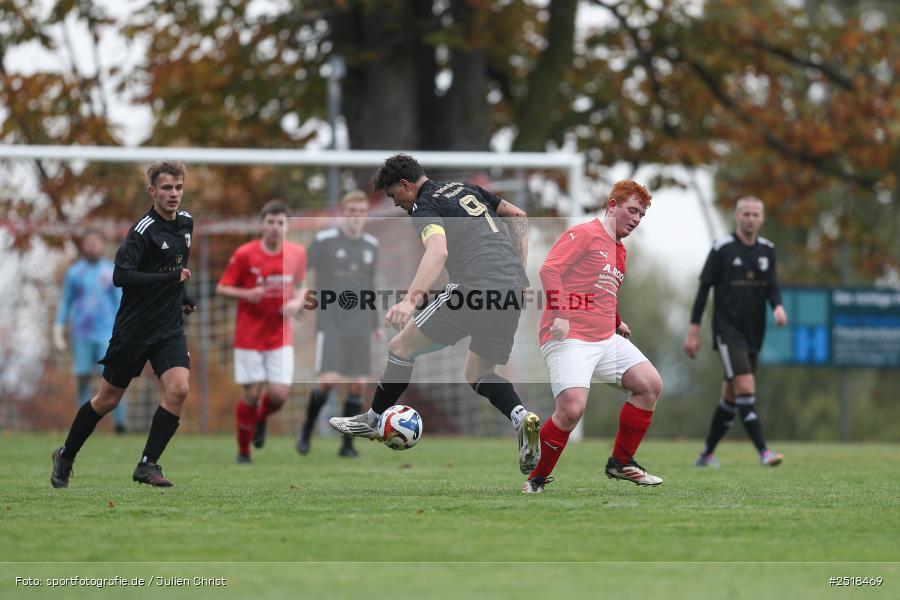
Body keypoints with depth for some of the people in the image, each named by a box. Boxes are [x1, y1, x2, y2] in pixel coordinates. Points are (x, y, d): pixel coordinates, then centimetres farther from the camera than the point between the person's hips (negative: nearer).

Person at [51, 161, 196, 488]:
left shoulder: (186, 222, 6)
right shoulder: (143, 230, -18)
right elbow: (121, 276, -29)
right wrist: (171, 277, -29)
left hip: (170, 328, 5)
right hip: (134, 328, -5)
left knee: (178, 389, -17)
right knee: (107, 400, 7)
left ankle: (147, 464, -7)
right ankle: (65, 456, 28)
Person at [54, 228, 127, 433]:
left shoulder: (113, 271, 4)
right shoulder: (74, 272, 7)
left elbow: (120, 302, 5)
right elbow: (65, 303, 10)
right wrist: (58, 331, 2)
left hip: (106, 335, -2)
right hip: (81, 336, 2)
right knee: (83, 379, -1)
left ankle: (120, 424, -9)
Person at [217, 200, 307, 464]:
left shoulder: (297, 253, 0)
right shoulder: (244, 254, -9)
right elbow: (222, 288, -3)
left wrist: (297, 302, -5)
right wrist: (246, 294, -22)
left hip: (281, 336, 2)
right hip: (249, 336, -2)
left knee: (279, 395, -8)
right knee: (252, 394, -4)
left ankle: (261, 419, 28)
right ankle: (243, 451, 16)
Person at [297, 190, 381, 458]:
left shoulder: (371, 245, 12)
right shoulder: (324, 241, -4)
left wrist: (375, 323, 22)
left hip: (360, 326, 5)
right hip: (330, 323, -5)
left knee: (357, 384, -1)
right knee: (328, 379, -15)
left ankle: (347, 444, 8)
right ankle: (307, 430, 7)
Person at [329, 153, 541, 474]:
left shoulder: (425, 209, -4)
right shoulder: (466, 189, 22)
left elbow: (438, 252, -25)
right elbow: (518, 216, 29)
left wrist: (410, 300, -36)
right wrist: (518, 270, 27)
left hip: (476, 288, -8)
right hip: (514, 288, 8)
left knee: (401, 346, 6)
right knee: (478, 375, 18)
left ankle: (372, 421, 17)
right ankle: (521, 416, -10)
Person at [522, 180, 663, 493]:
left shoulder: (619, 251, 22)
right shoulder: (584, 234, -6)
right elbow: (549, 269, -17)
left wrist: (616, 323, 24)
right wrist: (560, 314, -26)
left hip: (606, 339, 9)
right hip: (569, 339, -9)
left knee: (650, 384, 2)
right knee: (572, 408, -23)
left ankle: (621, 463, 13)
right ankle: (537, 478, -6)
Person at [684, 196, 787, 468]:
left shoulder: (767, 250, 9)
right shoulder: (722, 248, -6)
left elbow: (771, 286, 4)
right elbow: (704, 287, -4)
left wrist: (778, 306, -20)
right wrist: (694, 330, -6)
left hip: (754, 333, 6)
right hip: (727, 330, -6)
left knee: (731, 396, 12)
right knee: (745, 387, -18)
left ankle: (707, 454, 24)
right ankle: (763, 452, -23)